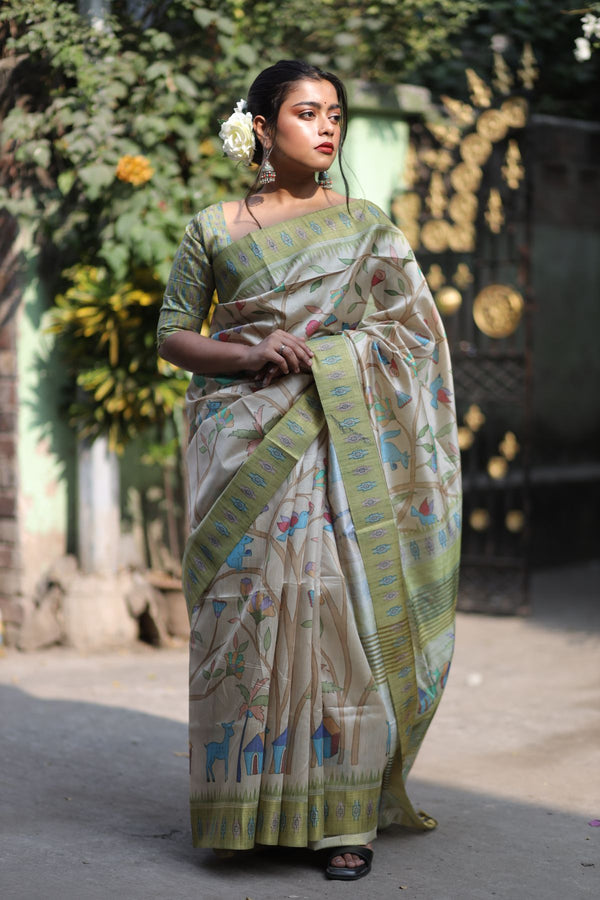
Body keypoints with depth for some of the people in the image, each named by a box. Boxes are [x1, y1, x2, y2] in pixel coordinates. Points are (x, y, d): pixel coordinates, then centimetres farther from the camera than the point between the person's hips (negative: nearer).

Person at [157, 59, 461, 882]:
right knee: (247, 606, -3)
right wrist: (252, 353, -11)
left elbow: (408, 334, 10)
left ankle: (343, 810, 1)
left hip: (338, 442, 0)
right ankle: (249, 807, 9)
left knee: (337, 600, -7)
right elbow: (173, 337, 6)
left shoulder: (367, 227, 10)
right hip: (244, 443, 0)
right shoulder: (213, 230, 8)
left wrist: (309, 350, -4)